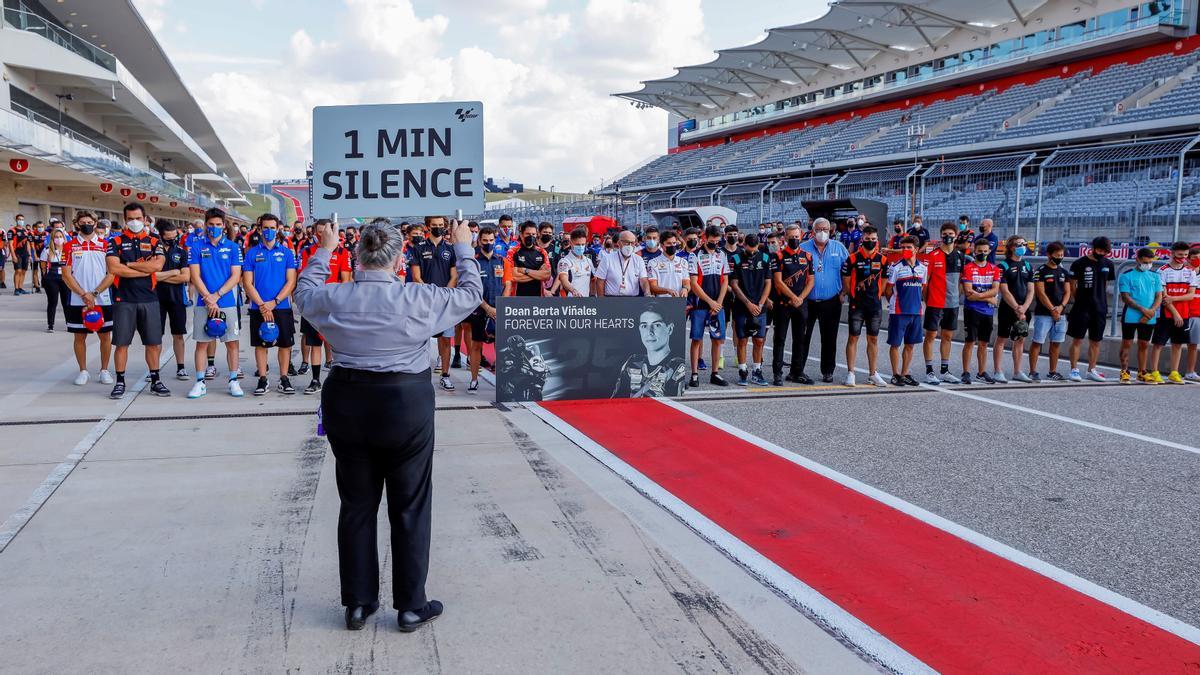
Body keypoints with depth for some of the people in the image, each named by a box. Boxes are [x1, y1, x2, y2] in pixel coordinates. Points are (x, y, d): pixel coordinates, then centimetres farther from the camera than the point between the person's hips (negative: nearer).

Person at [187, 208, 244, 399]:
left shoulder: (233, 247, 4)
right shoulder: (196, 247, 3)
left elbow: (236, 276, -1)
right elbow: (195, 276, -2)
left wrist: (216, 295, -10)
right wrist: (208, 299, -11)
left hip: (227, 303, 0)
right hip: (203, 303, 0)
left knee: (232, 343, 2)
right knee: (202, 343, 4)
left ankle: (233, 381, 11)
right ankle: (200, 383, 11)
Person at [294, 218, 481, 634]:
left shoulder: (333, 298, -4)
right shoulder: (419, 299, -12)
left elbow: (305, 289, 20)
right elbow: (471, 294, 5)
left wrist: (325, 249, 32)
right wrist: (463, 248, 18)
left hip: (346, 406, 3)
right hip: (407, 407, -3)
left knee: (356, 506, 15)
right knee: (410, 508, 9)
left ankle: (357, 604, 24)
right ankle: (411, 607, 17)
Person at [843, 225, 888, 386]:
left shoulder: (882, 259, 4)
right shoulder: (853, 259, -5)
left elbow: (884, 281, 14)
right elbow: (845, 281, 0)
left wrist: (876, 296, 9)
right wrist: (853, 296, 2)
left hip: (875, 305, 3)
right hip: (857, 305, -3)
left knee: (873, 339, 10)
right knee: (853, 337, 0)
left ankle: (872, 374, 18)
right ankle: (850, 373, 5)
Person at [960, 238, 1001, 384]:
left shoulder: (994, 269, 9)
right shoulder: (968, 268, -6)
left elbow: (995, 290, -4)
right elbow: (968, 293, -14)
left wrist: (978, 295, -17)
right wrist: (989, 298, -8)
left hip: (988, 312, 5)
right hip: (972, 310, -5)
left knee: (984, 343, 11)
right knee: (970, 341, -4)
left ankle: (982, 372, 19)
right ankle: (966, 372, 1)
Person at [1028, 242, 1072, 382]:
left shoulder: (1064, 272, 12)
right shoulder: (1041, 271, -6)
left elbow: (1067, 292, 11)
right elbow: (1041, 293, -11)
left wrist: (1061, 307, -6)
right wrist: (1053, 309, -12)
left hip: (1060, 314, 6)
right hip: (1043, 313, -6)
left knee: (1056, 343, 9)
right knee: (1037, 342, -4)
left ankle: (1052, 372, 17)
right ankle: (1033, 372, 0)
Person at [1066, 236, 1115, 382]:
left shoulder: (1108, 264, 8)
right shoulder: (1079, 263, -6)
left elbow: (1105, 285, 17)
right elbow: (1072, 286, -1)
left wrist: (1100, 301, 11)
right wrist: (1080, 300, 2)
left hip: (1100, 309, 5)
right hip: (1081, 308, -5)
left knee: (1096, 341, 9)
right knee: (1077, 339, -2)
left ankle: (1091, 370, 17)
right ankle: (1074, 369, 2)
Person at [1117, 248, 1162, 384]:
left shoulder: (1155, 276, 10)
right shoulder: (1126, 276, -3)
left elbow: (1159, 296, 7)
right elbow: (1125, 297, -8)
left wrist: (1151, 311, -10)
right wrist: (1143, 309, -16)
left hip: (1149, 319, 4)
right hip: (1131, 316, -3)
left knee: (1144, 345, 10)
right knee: (1127, 344, 1)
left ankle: (1142, 372, 19)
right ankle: (1125, 372, 8)